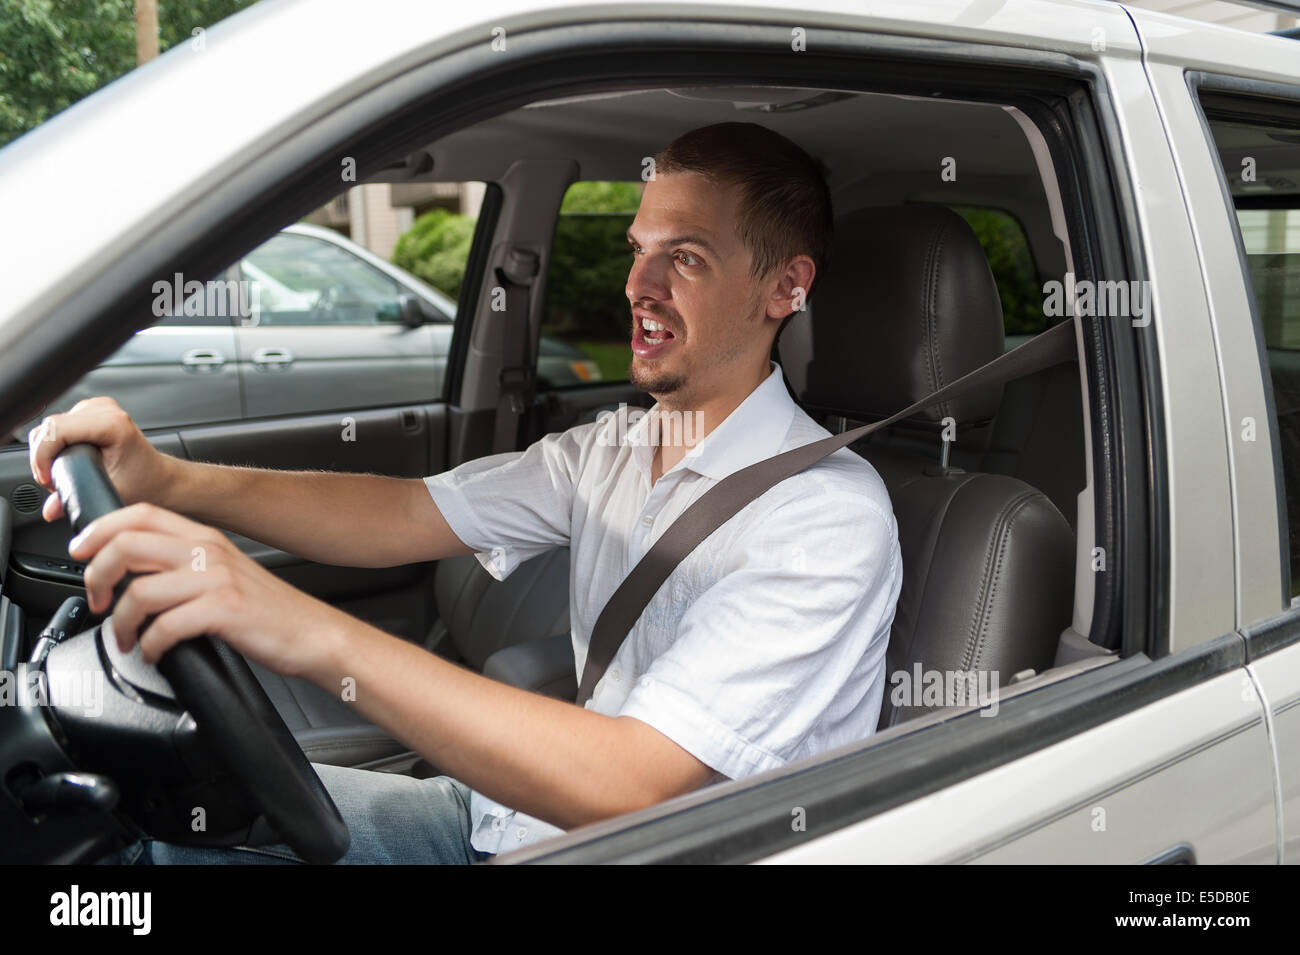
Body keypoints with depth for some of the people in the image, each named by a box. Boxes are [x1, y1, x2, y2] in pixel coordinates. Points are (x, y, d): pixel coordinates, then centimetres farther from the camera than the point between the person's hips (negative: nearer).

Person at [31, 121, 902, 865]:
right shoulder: (616, 447, 3)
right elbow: (408, 514, -3)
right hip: (508, 810, 7)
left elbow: (629, 786, -33)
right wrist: (169, 481, -17)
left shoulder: (829, 518, -23)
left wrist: (317, 637, -41)